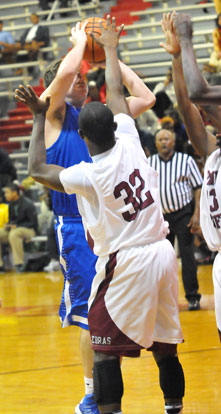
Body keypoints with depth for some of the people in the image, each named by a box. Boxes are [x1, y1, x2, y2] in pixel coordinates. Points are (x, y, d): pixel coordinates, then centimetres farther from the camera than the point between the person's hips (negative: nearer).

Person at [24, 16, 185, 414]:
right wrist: (110, 49, 27)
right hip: (162, 255, 6)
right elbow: (116, 93, 14)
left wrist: (39, 119, 6)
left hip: (124, 263, -6)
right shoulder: (129, 142, -2)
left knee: (105, 350, -1)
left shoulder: (89, 176, -14)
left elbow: (37, 168, 0)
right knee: (165, 347, 14)